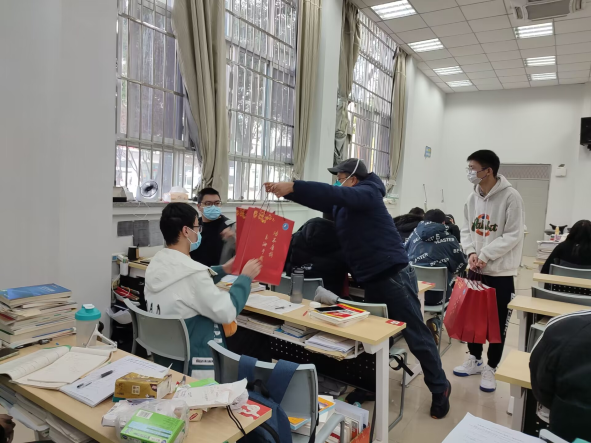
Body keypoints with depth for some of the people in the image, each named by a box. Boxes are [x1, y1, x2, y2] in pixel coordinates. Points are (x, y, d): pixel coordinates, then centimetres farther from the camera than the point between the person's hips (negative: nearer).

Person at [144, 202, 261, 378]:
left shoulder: (156, 264, 0)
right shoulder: (191, 273, -28)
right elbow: (227, 312, -21)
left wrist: (223, 270, 16)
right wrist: (245, 277, -9)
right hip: (192, 364, -9)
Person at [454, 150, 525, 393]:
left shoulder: (511, 196, -14)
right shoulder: (472, 197, 4)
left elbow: (513, 236, -16)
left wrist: (484, 256, -20)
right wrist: (471, 252, -10)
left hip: (501, 272, -5)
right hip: (475, 270, 6)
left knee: (497, 323, 7)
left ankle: (490, 369, 24)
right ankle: (474, 359, 35)